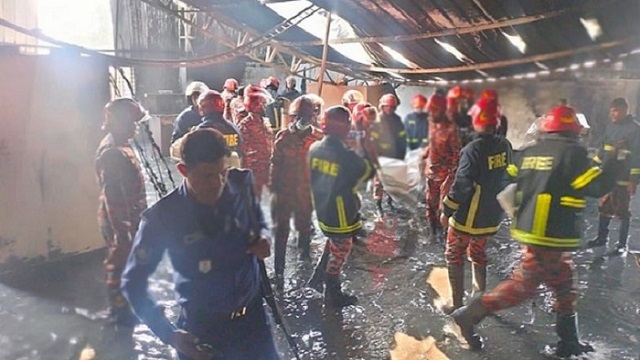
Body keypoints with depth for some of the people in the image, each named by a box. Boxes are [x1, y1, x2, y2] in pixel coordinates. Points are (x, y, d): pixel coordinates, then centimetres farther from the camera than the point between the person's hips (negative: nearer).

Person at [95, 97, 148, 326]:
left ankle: (124, 304, 37)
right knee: (120, 264, 6)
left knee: (126, 263, 21)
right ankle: (120, 311, 22)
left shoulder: (120, 146, 7)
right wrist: (121, 230, -23)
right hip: (119, 220, -10)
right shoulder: (111, 152, -23)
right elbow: (111, 196, -25)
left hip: (129, 217, 10)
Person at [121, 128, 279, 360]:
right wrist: (169, 334, -16)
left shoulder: (241, 185, -13)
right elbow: (133, 283, -8)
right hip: (202, 328, -2)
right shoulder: (163, 217, -19)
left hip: (253, 316, 3)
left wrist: (263, 238, -14)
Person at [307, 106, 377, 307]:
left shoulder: (315, 149, -7)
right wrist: (368, 145, -4)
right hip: (341, 215, -6)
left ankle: (318, 279, 38)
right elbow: (370, 170, -11)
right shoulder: (347, 156, -27)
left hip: (322, 210, 7)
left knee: (333, 243, 31)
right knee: (339, 253, 13)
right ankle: (333, 296, 30)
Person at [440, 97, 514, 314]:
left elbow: (461, 185, -22)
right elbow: (505, 178, 10)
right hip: (492, 217, 6)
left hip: (467, 217, -6)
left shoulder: (473, 149, -24)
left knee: (454, 257, 10)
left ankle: (457, 306, 13)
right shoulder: (504, 146, -2)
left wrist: (447, 210, -11)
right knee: (478, 255, 24)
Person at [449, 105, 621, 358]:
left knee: (565, 287, 19)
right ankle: (469, 315, 3)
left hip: (528, 228, 8)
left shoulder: (529, 153, 9)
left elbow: (518, 187, 15)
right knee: (522, 285, 0)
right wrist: (613, 161, 4)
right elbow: (598, 186, -11)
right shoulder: (571, 152, -12)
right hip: (551, 235, -8)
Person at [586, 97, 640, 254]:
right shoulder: (611, 126, 9)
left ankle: (622, 244, 14)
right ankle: (601, 237, 27)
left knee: (622, 212, 3)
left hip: (623, 178, -6)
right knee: (604, 208, 14)